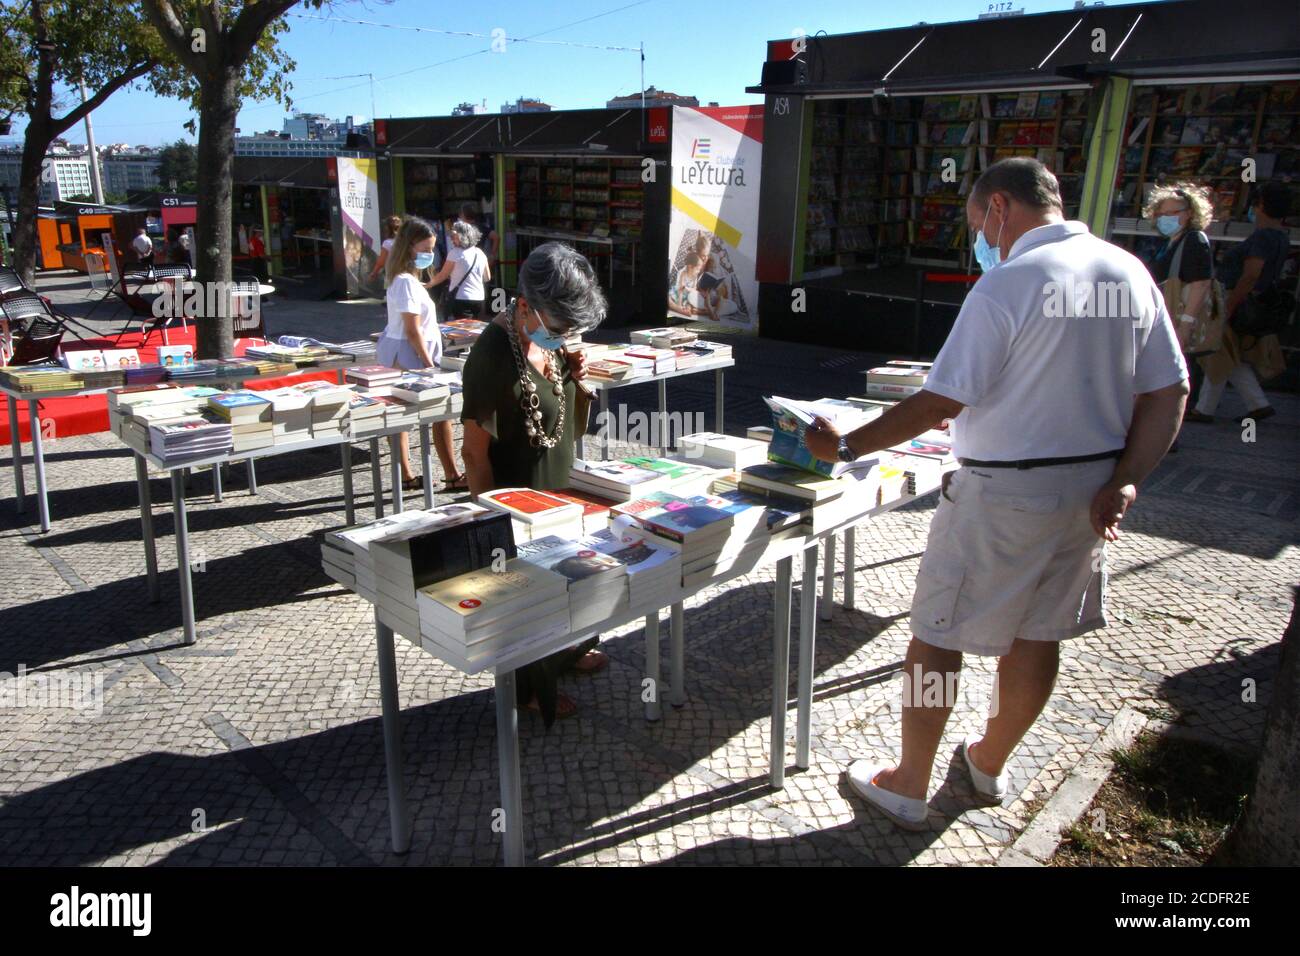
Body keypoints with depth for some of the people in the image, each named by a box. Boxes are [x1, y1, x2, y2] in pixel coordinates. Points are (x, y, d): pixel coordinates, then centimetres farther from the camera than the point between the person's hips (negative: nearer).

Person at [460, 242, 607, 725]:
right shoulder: (494, 354, -26)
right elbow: (475, 452, -22)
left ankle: (567, 650, 50)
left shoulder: (552, 342, -2)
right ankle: (530, 687, 33)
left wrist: (577, 380, -4)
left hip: (560, 490, 8)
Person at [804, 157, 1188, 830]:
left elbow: (939, 403, -20)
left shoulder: (1008, 284, -18)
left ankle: (906, 787, 19)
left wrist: (847, 447, -11)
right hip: (1090, 489, 8)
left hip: (1004, 494, -7)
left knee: (937, 633, 6)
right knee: (1036, 634, 19)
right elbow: (1168, 393, 3)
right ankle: (990, 763, 39)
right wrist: (1125, 482, -1)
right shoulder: (1129, 272, 4)